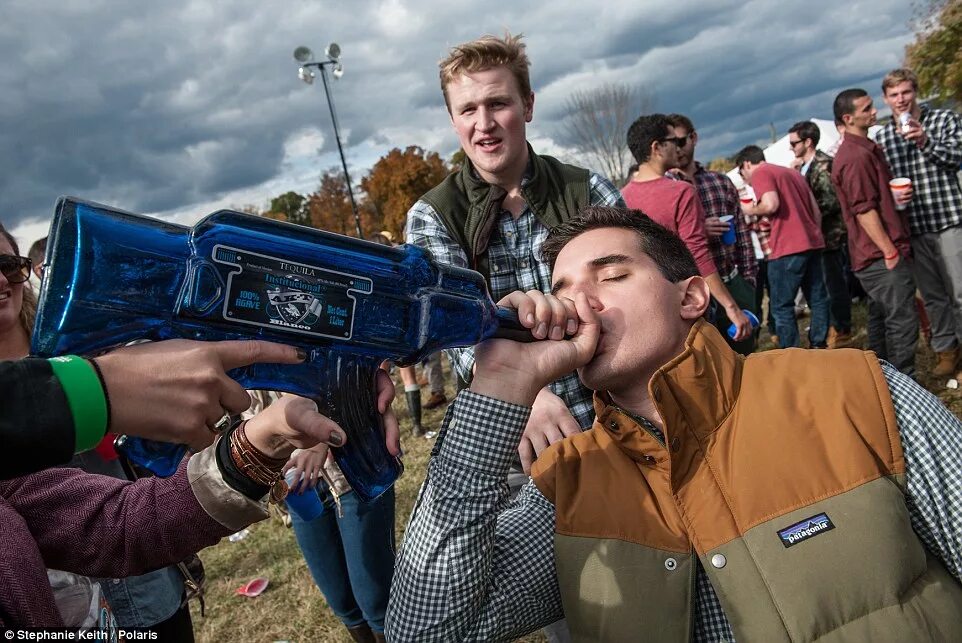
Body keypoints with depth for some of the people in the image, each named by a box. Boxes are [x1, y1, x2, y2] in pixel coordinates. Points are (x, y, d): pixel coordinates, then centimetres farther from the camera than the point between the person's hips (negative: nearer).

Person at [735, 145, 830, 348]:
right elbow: (815, 208, 20)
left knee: (781, 305, -2)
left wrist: (750, 210, -1)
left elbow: (771, 205, -19)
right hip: (812, 243, 8)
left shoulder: (760, 173, -3)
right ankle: (819, 347, 17)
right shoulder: (791, 172, 22)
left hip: (788, 248, -8)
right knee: (817, 299, 12)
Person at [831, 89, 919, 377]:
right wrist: (890, 252, -20)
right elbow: (864, 210, -21)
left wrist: (898, 194, 12)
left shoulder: (866, 149, 17)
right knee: (903, 321, -7)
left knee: (881, 319, 15)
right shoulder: (856, 156, -16)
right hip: (882, 255, -10)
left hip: (875, 256, 10)